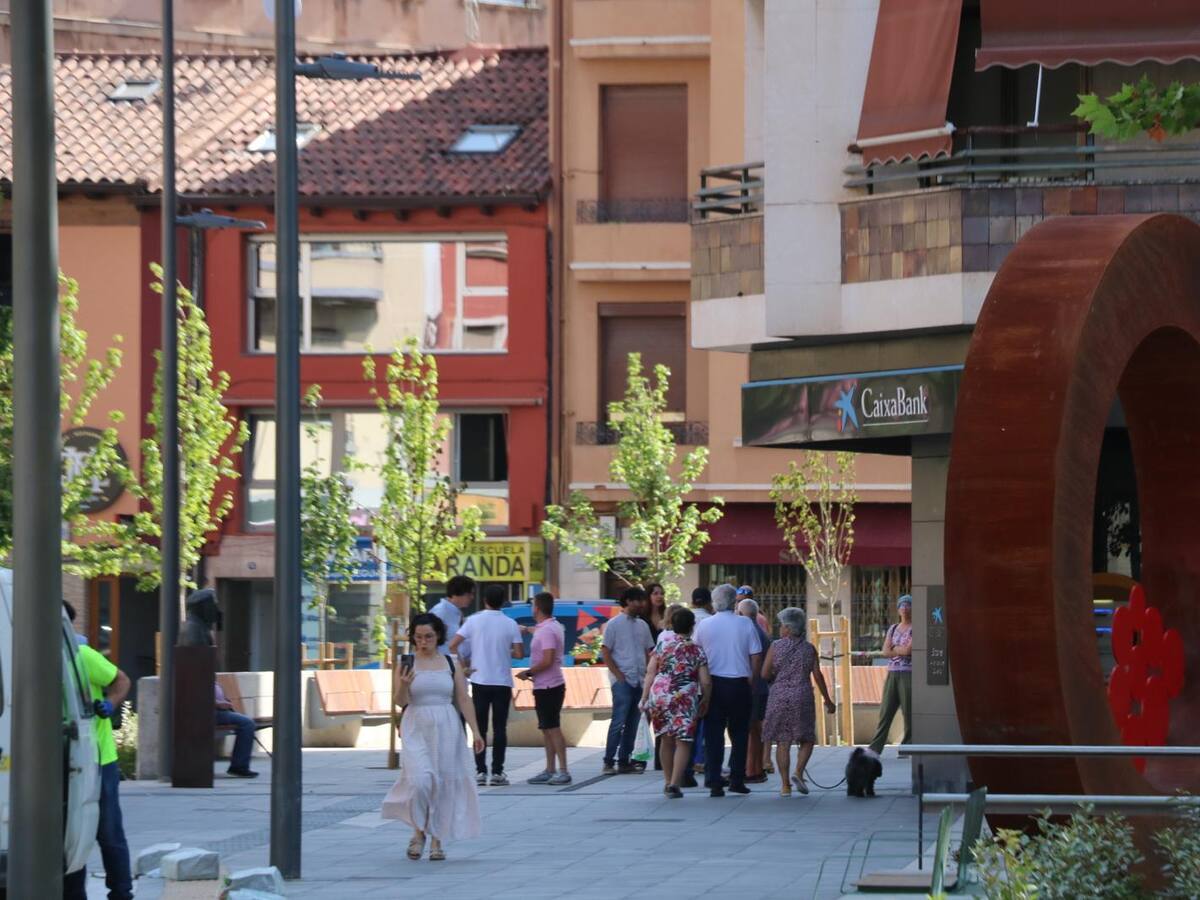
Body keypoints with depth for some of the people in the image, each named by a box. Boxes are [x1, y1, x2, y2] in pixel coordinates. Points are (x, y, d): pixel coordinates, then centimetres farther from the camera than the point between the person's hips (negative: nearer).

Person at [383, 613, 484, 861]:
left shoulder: (450, 664, 6)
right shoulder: (407, 664, 2)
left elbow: (463, 700, 6)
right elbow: (400, 701, -4)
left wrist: (475, 730, 0)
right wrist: (403, 686, -25)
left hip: (446, 729, 2)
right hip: (416, 729, -2)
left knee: (444, 784, 2)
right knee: (419, 781, -16)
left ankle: (437, 840, 12)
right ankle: (418, 831, 6)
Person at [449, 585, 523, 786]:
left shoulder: (474, 621, -3)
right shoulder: (510, 624, -3)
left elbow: (453, 645, -8)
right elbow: (519, 653, -5)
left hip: (480, 681, 0)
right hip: (502, 682, 0)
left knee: (480, 727, 6)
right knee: (500, 728, 5)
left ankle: (480, 771, 3)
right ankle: (497, 772, 2)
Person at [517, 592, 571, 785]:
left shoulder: (547, 631, -18)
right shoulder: (553, 627, 13)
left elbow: (547, 661, -23)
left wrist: (528, 672, -13)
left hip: (548, 687, -10)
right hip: (546, 686, 10)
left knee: (552, 728, -9)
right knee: (547, 729, 13)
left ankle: (563, 771, -10)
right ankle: (550, 770, 17)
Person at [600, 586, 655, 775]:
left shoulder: (642, 625, 13)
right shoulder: (614, 624, -4)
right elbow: (606, 653, -6)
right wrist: (619, 675, -12)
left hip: (640, 681, 6)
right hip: (623, 681, -6)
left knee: (632, 723, 7)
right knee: (619, 721, -11)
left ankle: (624, 761, 12)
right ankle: (608, 762, -8)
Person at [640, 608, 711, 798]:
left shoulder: (662, 646, 6)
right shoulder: (697, 651, 2)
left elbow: (650, 674, 2)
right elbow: (705, 682, 0)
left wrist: (644, 698, 5)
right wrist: (705, 702, 15)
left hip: (659, 695, 3)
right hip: (685, 697, -3)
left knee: (667, 740, 18)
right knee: (683, 742, 1)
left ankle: (668, 781, 26)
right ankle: (675, 783, -11)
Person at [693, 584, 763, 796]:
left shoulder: (704, 625, -1)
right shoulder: (745, 624, -3)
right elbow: (756, 657, -2)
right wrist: (751, 680, 10)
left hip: (713, 683, 0)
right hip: (740, 683, 0)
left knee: (713, 734, 3)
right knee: (739, 734, 10)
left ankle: (714, 781, -2)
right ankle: (737, 780, 10)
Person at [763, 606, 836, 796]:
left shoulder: (775, 647, -2)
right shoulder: (809, 649, 1)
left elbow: (765, 674, -5)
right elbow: (818, 676, 0)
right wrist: (828, 701, 7)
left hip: (779, 697, 0)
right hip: (802, 697, 0)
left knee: (783, 742, 5)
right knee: (806, 739, 14)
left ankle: (785, 785, 3)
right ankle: (798, 773, -8)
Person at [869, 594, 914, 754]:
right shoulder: (893, 629, 18)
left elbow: (908, 649, -12)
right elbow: (885, 651, 8)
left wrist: (894, 649, 2)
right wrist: (902, 650, -4)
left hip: (908, 674, -5)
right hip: (892, 673, 5)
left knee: (909, 711, -3)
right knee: (885, 711, 0)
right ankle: (875, 748, -3)